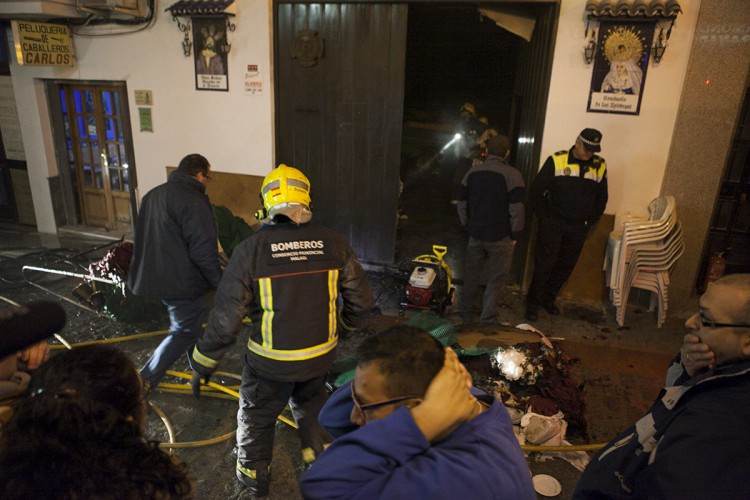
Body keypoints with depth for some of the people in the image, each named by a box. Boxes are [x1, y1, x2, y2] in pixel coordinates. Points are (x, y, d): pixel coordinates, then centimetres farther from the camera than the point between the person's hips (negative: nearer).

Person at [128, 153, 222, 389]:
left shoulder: (153, 195, 10)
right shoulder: (194, 201, -19)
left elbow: (144, 239, 19)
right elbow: (203, 251, -24)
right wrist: (218, 281, -12)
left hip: (154, 277, 10)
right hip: (181, 281, -10)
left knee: (190, 323, 25)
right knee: (184, 332, 5)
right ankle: (143, 382, 2)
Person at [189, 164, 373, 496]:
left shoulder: (250, 250, -19)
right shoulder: (333, 243, -11)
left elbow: (225, 318, -16)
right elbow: (361, 301, -4)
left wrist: (202, 365, -1)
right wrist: (344, 319, 18)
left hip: (270, 361, -2)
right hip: (320, 356, 3)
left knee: (256, 414, 25)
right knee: (311, 405, 30)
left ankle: (254, 476, 46)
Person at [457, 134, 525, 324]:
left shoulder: (472, 172, 5)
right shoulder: (512, 174, -11)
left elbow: (461, 204, 9)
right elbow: (516, 208, -15)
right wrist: (515, 235, -4)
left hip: (476, 234, 5)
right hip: (500, 237, -5)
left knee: (471, 275, 17)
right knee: (496, 279, 6)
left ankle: (466, 314, 29)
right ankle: (487, 319, 7)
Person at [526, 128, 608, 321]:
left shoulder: (600, 166, 1)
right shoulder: (557, 161, -10)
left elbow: (601, 198, 13)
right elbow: (535, 191, -6)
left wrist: (589, 222, 7)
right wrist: (545, 217, -7)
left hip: (578, 229, 4)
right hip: (552, 225, -4)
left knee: (566, 267, 12)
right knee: (544, 265, -1)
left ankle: (548, 299, 30)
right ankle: (532, 302, 15)